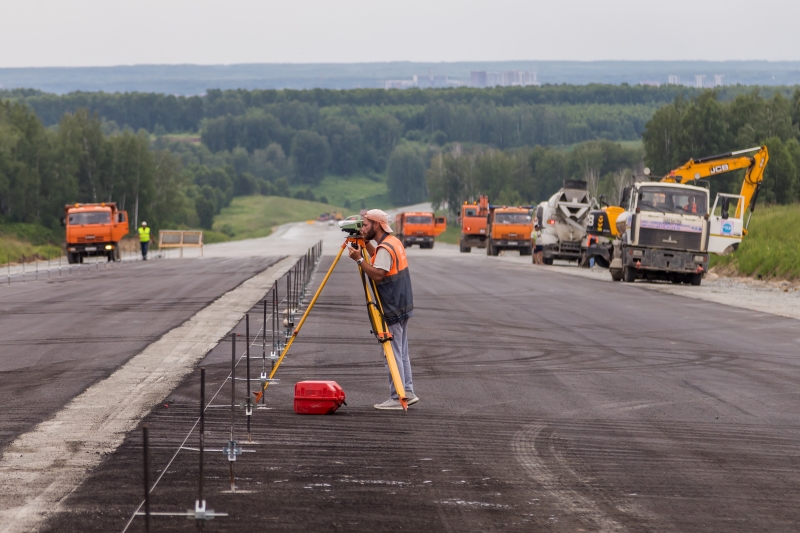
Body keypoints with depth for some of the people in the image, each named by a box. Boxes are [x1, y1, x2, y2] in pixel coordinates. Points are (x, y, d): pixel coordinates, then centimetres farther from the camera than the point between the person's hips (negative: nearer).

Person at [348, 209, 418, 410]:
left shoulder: (385, 248, -18)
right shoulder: (394, 242, 12)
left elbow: (377, 274, -28)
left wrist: (359, 259, -20)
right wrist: (366, 244, 18)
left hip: (392, 310, -10)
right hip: (402, 307, 10)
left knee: (394, 354, -5)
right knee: (402, 353, 14)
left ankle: (397, 398, -3)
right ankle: (407, 392, 17)